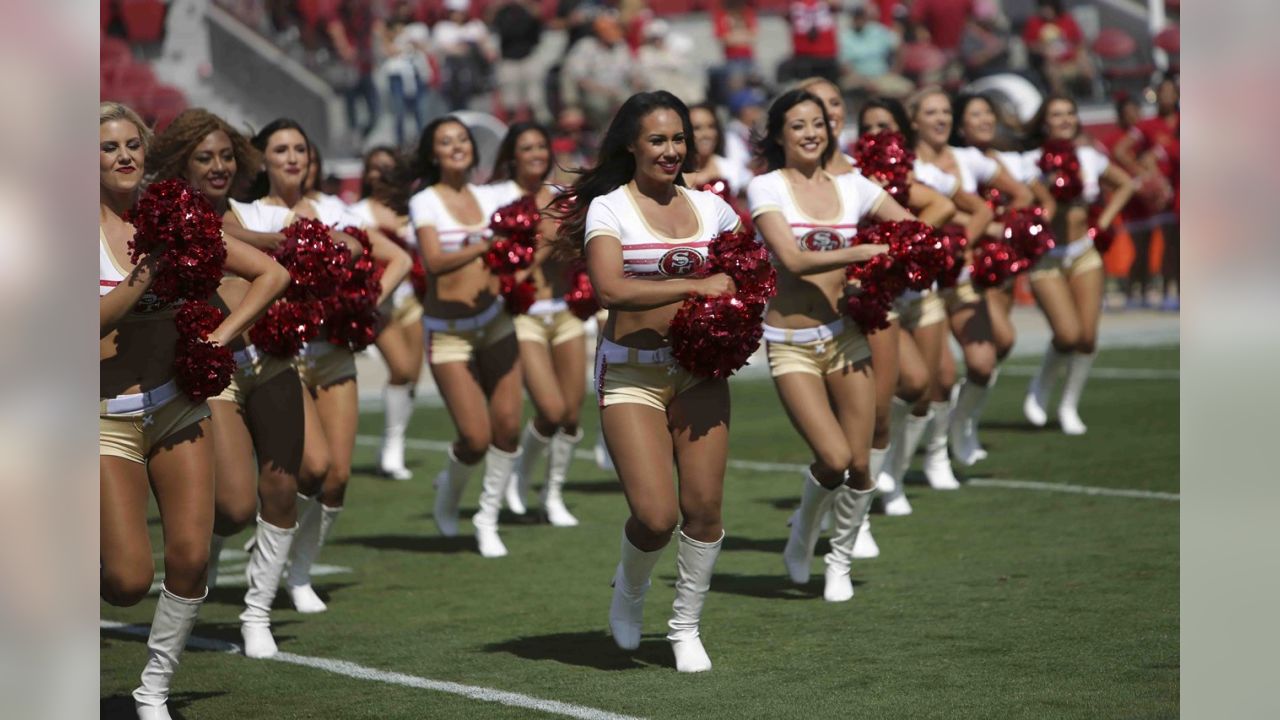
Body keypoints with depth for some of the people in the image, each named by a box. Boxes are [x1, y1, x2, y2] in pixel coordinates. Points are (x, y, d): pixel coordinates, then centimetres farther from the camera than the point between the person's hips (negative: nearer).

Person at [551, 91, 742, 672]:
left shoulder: (709, 208, 9)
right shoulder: (608, 208, -5)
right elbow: (610, 289, -20)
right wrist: (694, 286, -20)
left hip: (699, 368, 4)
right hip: (631, 373, -4)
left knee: (703, 507, -4)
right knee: (656, 516, -13)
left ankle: (686, 628, 17)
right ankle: (630, 587, 22)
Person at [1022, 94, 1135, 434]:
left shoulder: (1089, 158, 3)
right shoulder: (1033, 162, -11)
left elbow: (1125, 184, 19)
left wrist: (1104, 220, 9)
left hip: (1084, 253, 4)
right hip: (1045, 258, -4)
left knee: (1087, 338, -4)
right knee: (1068, 335, -17)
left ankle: (1069, 406, 15)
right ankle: (1041, 387, 13)